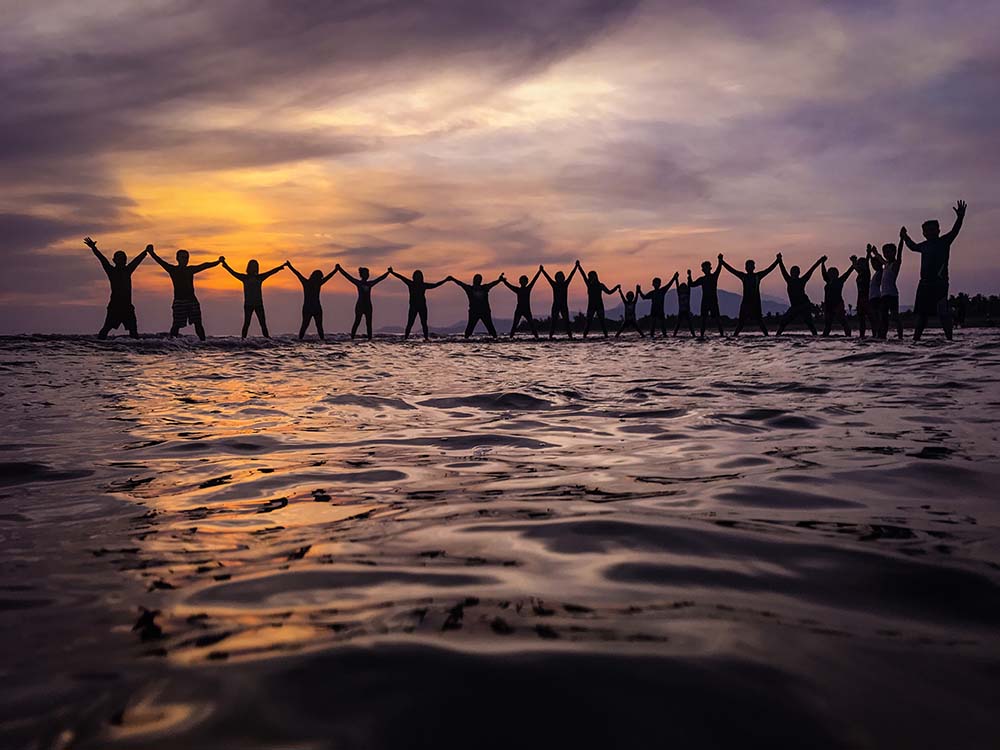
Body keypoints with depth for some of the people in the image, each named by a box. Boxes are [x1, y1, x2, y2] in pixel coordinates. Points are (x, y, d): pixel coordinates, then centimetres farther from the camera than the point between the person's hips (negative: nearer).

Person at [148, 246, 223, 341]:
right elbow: (160, 262, -3)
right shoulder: (172, 269, 7)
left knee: (197, 323, -2)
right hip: (179, 301, -3)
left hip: (192, 300, 4)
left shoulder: (191, 269, 18)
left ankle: (203, 341, -2)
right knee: (177, 324, -9)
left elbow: (204, 266, 19)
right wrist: (151, 252, -16)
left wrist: (218, 261, 15)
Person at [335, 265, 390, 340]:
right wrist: (339, 269, -6)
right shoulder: (358, 283, 2)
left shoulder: (370, 283, 13)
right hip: (359, 305, -4)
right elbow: (347, 276, -2)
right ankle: (352, 337, -8)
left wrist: (388, 272, 24)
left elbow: (380, 278, 20)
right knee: (357, 322, -9)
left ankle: (369, 338, 1)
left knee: (369, 323, 1)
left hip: (368, 306, 4)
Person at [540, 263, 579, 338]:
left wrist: (576, 267, 3)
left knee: (567, 321, -1)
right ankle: (550, 336, -8)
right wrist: (542, 270, -10)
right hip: (556, 306, -2)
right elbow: (547, 277, -3)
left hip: (564, 306, 2)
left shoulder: (565, 284, 7)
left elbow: (571, 275, 5)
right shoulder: (554, 284, 3)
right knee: (553, 321, -6)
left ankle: (570, 336, -2)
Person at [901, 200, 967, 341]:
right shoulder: (924, 245, 17)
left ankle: (949, 338, -11)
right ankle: (916, 338, 15)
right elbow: (913, 246, 37)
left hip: (940, 283, -7)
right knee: (921, 313, 10)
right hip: (924, 283, 7)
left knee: (942, 312, -14)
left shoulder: (944, 241, 0)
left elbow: (954, 231, -16)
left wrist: (960, 218, -30)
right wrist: (905, 237, 39)